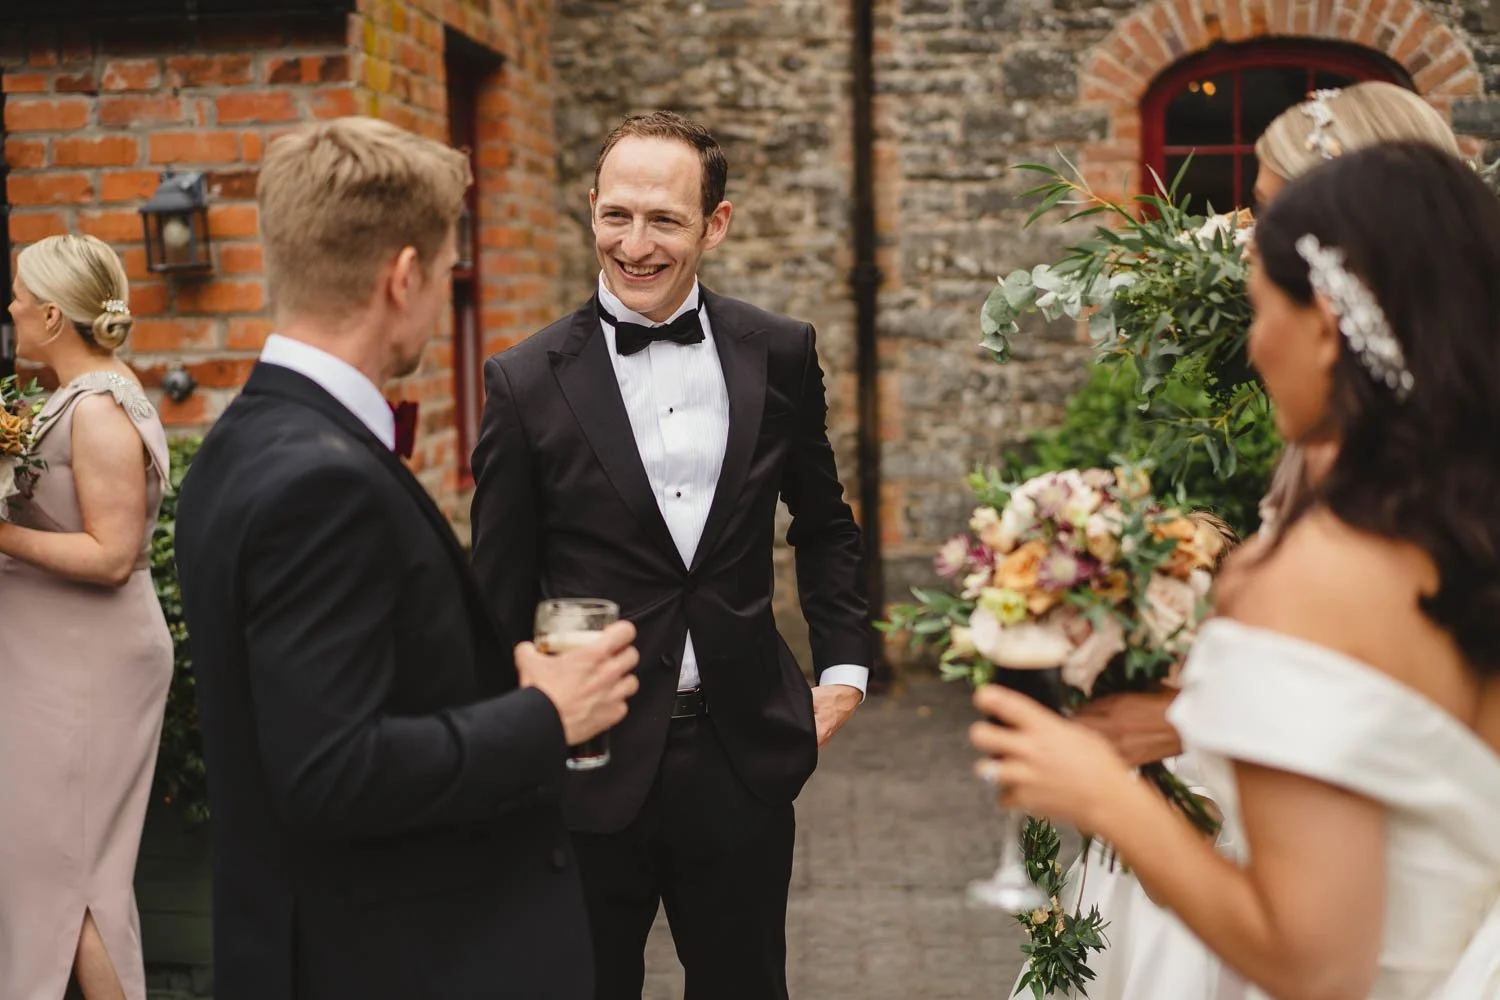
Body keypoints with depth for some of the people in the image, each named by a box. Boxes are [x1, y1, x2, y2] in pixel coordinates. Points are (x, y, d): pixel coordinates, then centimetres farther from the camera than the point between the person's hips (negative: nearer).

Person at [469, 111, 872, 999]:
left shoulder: (780, 356, 1)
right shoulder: (528, 383, -7)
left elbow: (824, 524, 15)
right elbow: (502, 595, -1)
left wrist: (845, 666, 7)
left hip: (743, 754, 2)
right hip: (590, 763, -2)